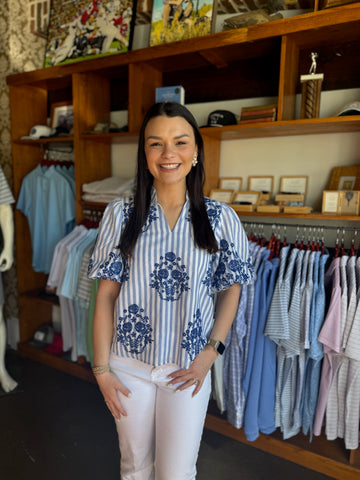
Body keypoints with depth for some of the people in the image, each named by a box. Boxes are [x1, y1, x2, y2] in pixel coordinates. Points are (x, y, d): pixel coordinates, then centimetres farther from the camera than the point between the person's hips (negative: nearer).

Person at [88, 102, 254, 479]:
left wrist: (211, 352, -7)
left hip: (189, 368, 0)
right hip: (129, 365, 1)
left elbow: (231, 289, 2)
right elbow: (106, 295, -5)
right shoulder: (120, 215, -7)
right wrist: (101, 369, -4)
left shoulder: (221, 219, -7)